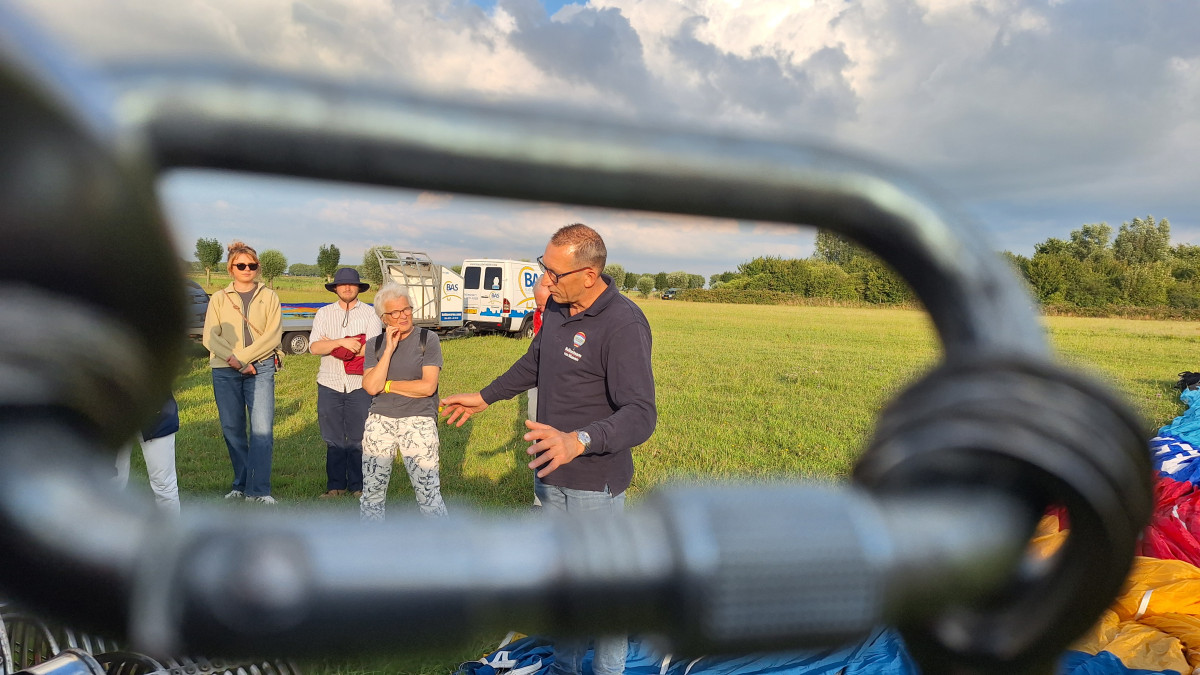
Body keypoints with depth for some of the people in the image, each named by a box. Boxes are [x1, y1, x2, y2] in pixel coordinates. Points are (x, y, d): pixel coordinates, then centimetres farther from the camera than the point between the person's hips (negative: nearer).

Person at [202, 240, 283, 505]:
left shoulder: (268, 297, 7)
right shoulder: (219, 298, 11)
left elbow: (273, 335, -3)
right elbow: (210, 337, 1)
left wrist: (241, 357, -12)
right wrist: (234, 361, -12)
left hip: (260, 369, -2)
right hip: (225, 372, 2)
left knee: (262, 429, -11)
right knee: (232, 429, 6)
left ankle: (258, 490, -6)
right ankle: (241, 485, 20)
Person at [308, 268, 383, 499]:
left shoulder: (370, 314, 2)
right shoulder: (324, 313, 8)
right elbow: (314, 347, -4)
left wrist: (331, 345, -9)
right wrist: (342, 342, -21)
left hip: (360, 386, -2)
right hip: (329, 385, 2)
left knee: (358, 439, 2)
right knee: (333, 439, 8)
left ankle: (358, 486, 13)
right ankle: (335, 486, 18)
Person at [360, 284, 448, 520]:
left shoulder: (428, 339, -3)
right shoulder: (375, 345, 7)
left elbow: (428, 386, -12)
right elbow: (371, 387, -7)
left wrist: (387, 385, -3)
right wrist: (389, 349, -10)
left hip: (418, 421, -4)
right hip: (380, 421, 4)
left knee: (428, 492, -5)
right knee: (371, 490, 11)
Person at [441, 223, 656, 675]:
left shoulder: (623, 325, -27)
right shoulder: (556, 307, -1)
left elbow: (640, 415, -33)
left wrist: (577, 442, -47)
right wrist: (484, 398, 25)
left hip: (595, 481, -8)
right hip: (550, 471, 8)